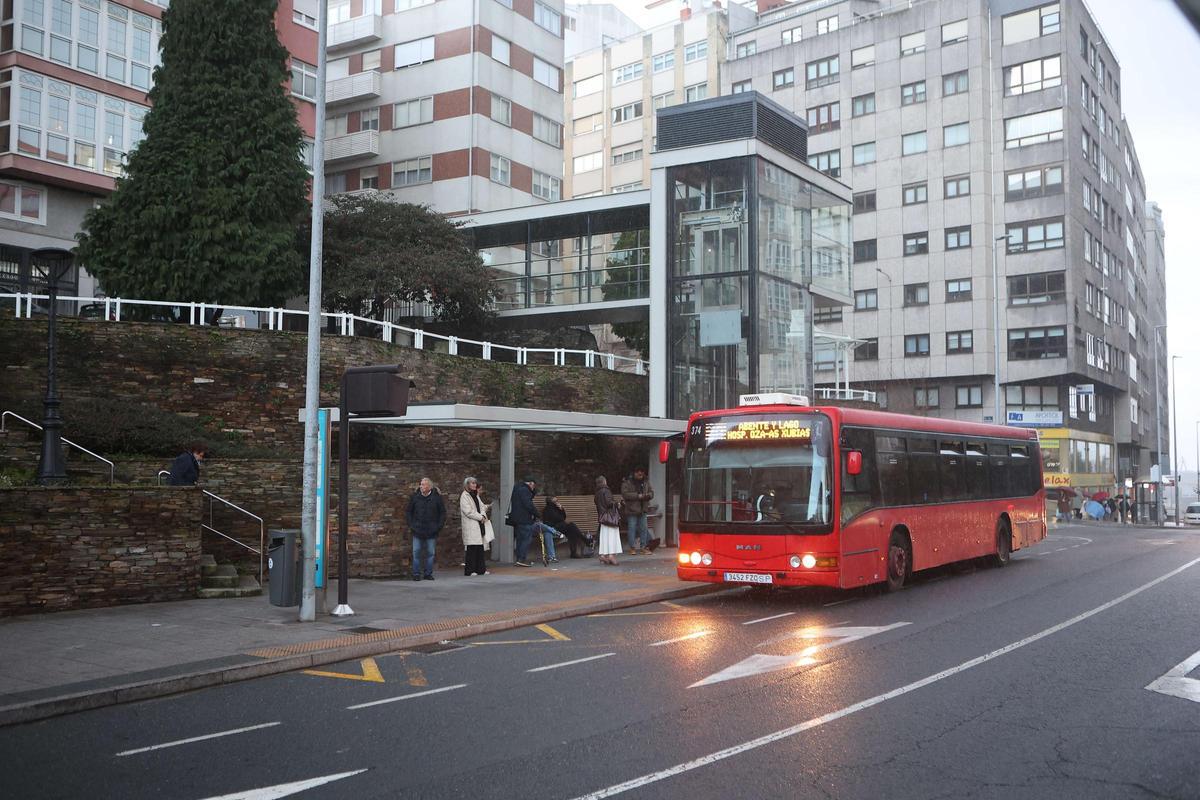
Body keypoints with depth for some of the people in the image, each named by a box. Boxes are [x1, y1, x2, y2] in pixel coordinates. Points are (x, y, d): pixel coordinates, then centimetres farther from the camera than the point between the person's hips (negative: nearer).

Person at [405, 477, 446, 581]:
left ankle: (428, 573, 15)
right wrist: (411, 525, -1)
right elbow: (408, 512, 8)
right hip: (417, 530, 0)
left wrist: (439, 526, -3)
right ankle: (416, 574, 8)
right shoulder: (415, 496, 0)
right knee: (416, 552, 0)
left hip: (431, 532, 0)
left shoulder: (437, 497, -1)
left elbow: (443, 513, 5)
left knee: (430, 553, 6)